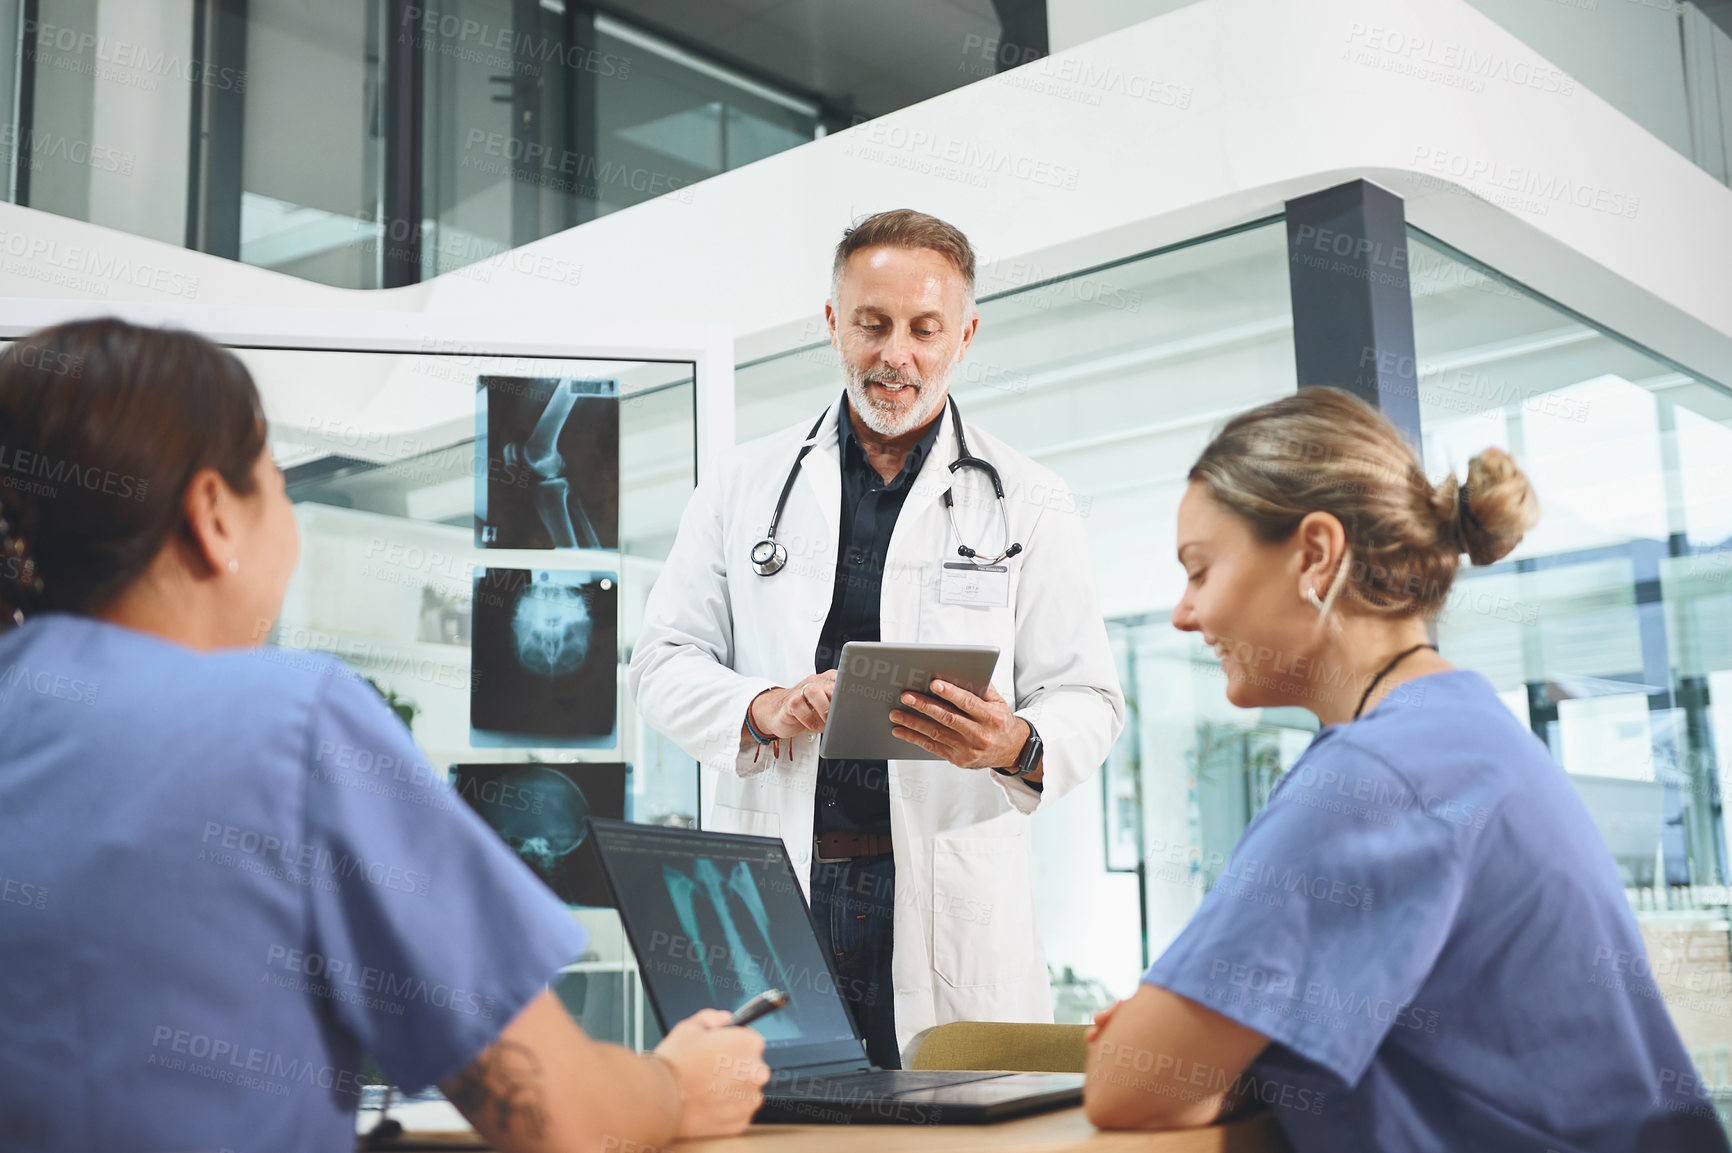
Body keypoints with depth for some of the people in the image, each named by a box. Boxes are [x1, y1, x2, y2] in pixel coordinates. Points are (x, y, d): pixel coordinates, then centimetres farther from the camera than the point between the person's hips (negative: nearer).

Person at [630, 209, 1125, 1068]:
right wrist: (760, 708, -9)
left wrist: (1019, 746, -18)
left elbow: (1088, 699, 5)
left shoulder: (1030, 505, 8)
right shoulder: (743, 484, 12)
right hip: (770, 890, 1)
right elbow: (663, 664, 11)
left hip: (953, 903, -1)